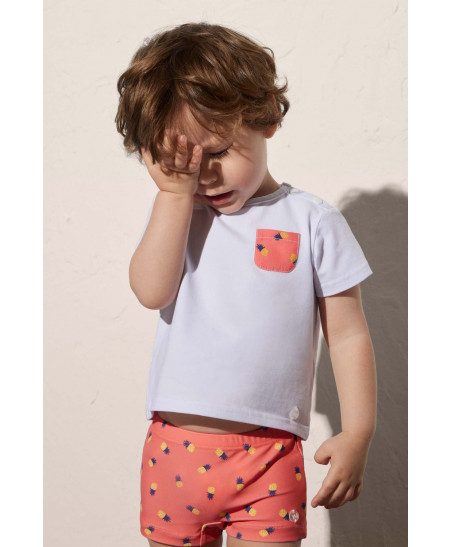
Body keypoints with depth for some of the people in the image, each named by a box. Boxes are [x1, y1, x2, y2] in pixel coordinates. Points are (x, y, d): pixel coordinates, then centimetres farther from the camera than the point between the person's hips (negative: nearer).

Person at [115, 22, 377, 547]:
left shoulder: (311, 220, -1)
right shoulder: (172, 213, 7)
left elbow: (348, 334, 1)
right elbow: (152, 291, -12)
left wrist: (357, 434, -3)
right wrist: (174, 191, -12)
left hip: (269, 455, -2)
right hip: (174, 447, 3)